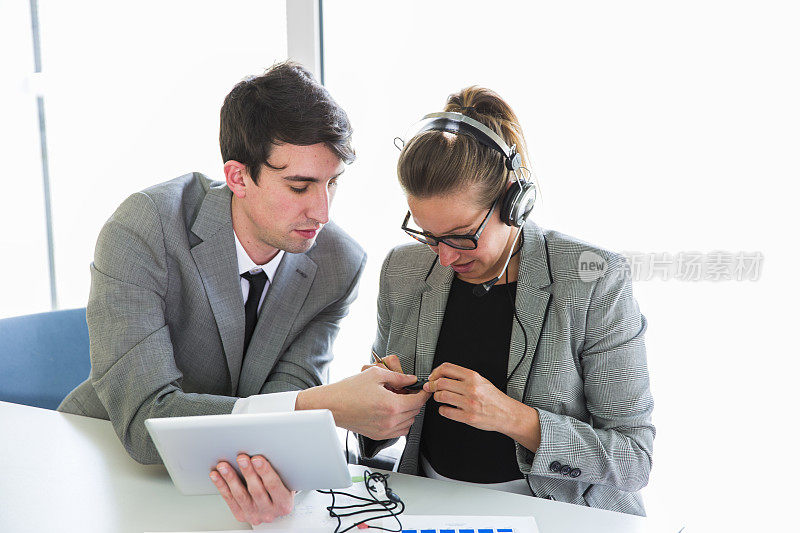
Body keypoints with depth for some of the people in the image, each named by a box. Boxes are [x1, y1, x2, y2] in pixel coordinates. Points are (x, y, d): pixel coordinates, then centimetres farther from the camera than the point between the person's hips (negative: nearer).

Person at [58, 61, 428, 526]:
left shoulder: (340, 265, -11)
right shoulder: (144, 230, -23)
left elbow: (286, 397, -15)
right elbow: (143, 420, -29)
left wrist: (268, 469, -38)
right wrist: (327, 405, -37)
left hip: (230, 474, 1)